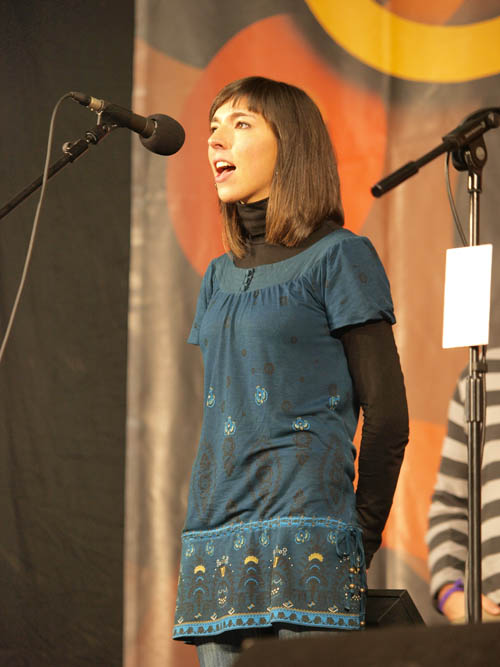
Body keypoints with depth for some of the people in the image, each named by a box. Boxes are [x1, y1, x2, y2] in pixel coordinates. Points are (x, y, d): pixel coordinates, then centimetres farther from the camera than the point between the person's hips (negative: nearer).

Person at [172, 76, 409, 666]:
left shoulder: (338, 256, -1)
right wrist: (208, 531, 14)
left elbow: (387, 416, -3)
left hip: (304, 533, -6)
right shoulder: (220, 276, 19)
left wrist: (359, 544, -4)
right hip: (215, 542, 6)